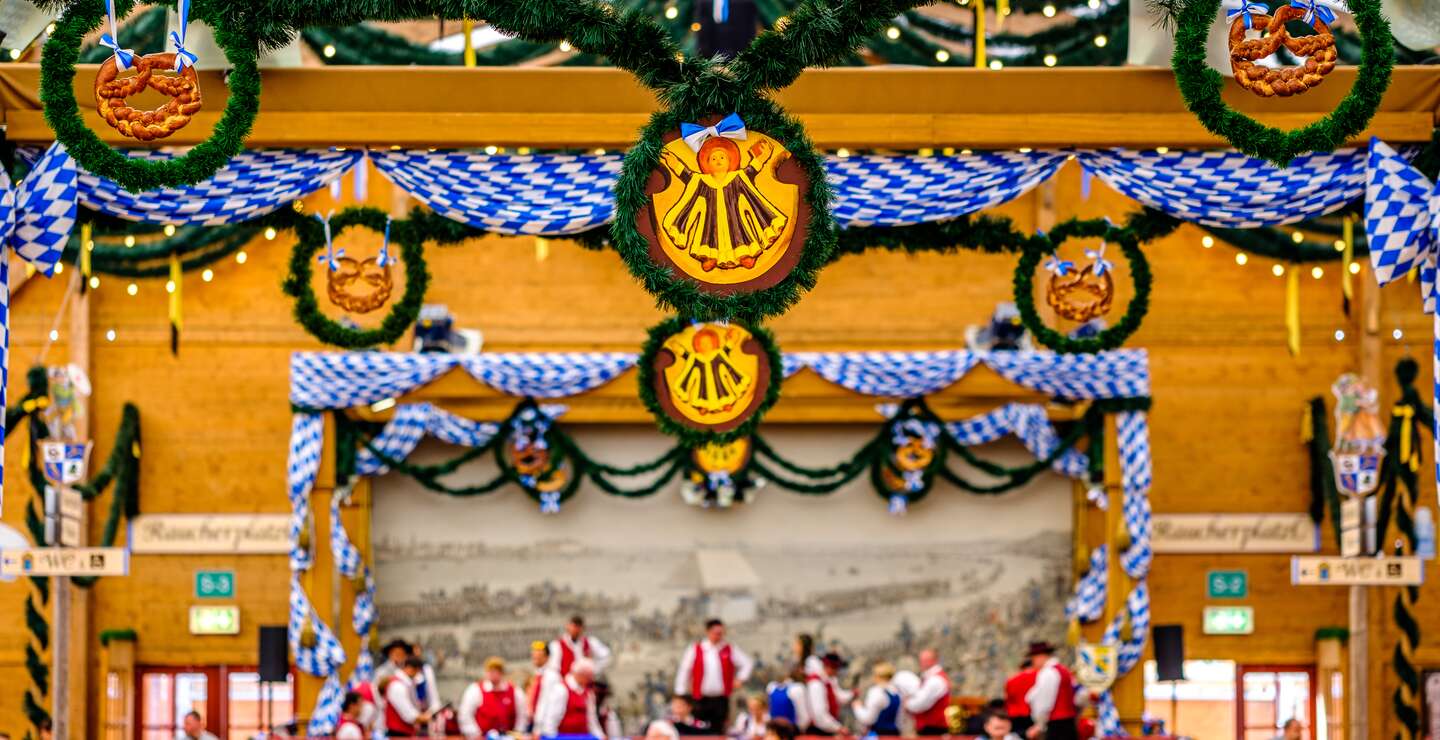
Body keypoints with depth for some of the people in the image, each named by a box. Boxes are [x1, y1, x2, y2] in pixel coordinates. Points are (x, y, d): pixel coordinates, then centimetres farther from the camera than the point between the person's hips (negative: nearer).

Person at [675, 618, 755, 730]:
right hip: (701, 699, -1)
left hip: (721, 699, 1)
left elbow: (748, 663, 15)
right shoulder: (695, 650, 1)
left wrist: (740, 679, 6)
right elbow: (683, 672, 4)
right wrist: (681, 695, 1)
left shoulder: (730, 650, 5)